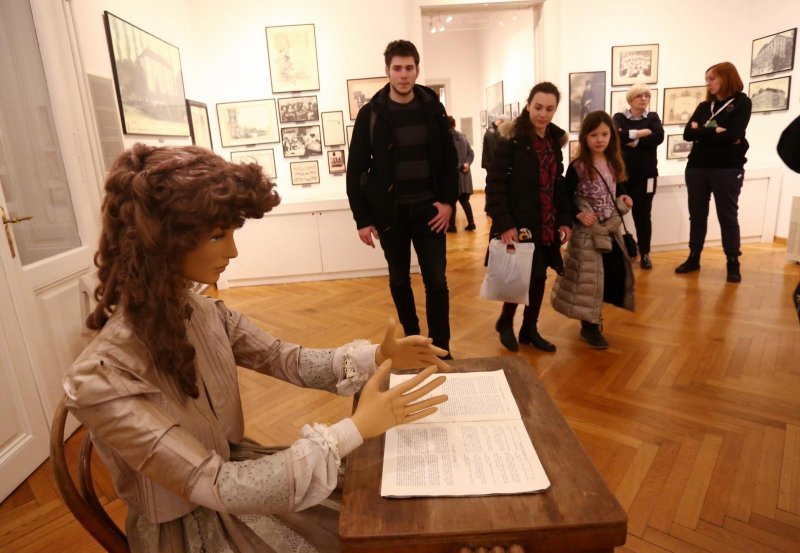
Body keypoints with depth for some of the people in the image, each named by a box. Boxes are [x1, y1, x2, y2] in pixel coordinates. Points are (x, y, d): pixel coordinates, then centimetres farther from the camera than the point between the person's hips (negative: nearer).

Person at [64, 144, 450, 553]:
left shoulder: (201, 312, -9)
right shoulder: (102, 379, -31)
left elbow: (286, 360, -4)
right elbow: (215, 486, -31)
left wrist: (376, 356, -19)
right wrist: (355, 429, -35)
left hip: (233, 467, 5)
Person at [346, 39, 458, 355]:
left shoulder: (432, 109, 3)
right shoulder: (370, 114, -3)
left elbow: (449, 159, 8)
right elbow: (356, 170, -2)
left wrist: (448, 200, -3)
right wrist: (362, 218, -6)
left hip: (428, 209, 1)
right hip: (389, 212, 0)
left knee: (436, 281, 1)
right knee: (399, 280, 12)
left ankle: (441, 348, 13)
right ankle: (411, 337, 31)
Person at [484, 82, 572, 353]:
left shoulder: (555, 140, 10)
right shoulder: (512, 139, -10)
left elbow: (559, 184, 15)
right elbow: (494, 183, -14)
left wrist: (565, 219, 7)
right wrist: (503, 224, -21)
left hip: (546, 224, 6)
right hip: (520, 223, -6)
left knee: (539, 275, 10)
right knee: (529, 274, -6)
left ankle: (529, 330, 26)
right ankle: (505, 321, 19)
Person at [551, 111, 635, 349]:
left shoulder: (614, 164, 8)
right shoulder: (577, 167, -11)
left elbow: (617, 190, 19)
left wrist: (624, 199, 0)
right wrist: (578, 214, -24)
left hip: (611, 229, 7)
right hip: (587, 232, -6)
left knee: (617, 274, 11)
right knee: (589, 276, -1)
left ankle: (594, 317, 30)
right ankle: (589, 324, 15)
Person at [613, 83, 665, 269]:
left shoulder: (653, 117, 9)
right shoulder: (619, 118, 6)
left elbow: (659, 136, -10)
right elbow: (616, 136, -16)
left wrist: (633, 140, -13)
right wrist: (641, 133, -12)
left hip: (645, 175, 1)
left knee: (643, 216, 5)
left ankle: (645, 254, 17)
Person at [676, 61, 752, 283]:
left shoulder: (742, 103, 0)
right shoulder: (704, 106, 13)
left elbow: (733, 134, -14)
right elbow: (688, 133, -2)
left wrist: (702, 132, -7)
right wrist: (715, 131, -11)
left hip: (727, 169, -4)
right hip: (697, 167, 4)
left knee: (728, 216, 2)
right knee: (697, 215, 7)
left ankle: (733, 264, 11)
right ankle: (693, 258, 17)